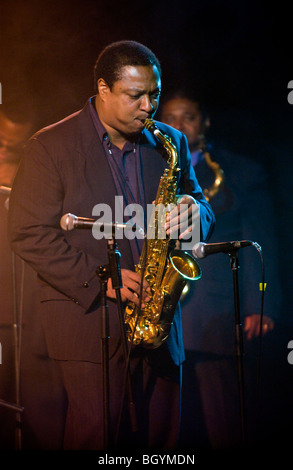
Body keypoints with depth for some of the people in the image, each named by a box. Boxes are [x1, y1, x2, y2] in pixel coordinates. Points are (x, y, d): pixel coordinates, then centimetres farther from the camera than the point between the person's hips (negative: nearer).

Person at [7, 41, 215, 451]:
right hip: (88, 324, -4)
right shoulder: (51, 147, -3)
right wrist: (99, 280, -17)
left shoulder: (171, 143, 12)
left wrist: (195, 213, -8)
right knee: (97, 440, -8)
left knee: (161, 440, 5)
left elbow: (203, 210, 19)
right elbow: (30, 235, -7)